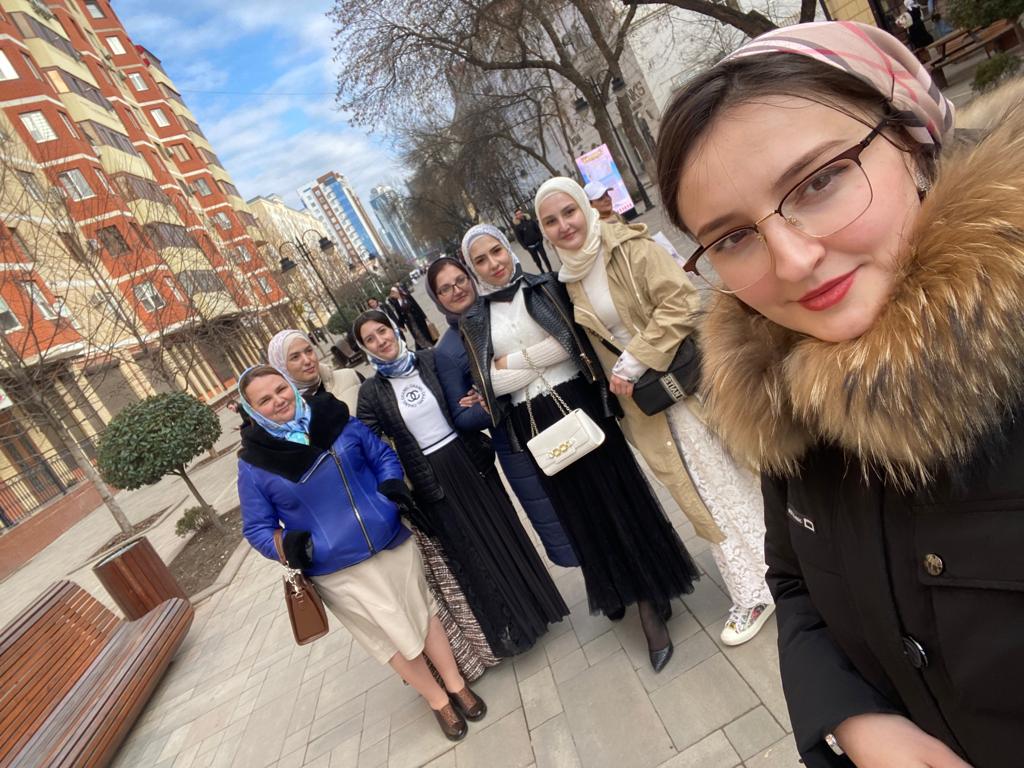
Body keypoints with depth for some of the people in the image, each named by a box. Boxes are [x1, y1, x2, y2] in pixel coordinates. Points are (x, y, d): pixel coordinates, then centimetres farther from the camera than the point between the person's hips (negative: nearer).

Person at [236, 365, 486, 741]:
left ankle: (457, 685, 41)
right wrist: (285, 545, -21)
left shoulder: (336, 419, -4)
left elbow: (383, 455, 6)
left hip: (393, 544, 2)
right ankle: (438, 701, 38)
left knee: (423, 612, 16)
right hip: (339, 572, -2)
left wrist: (392, 482, -14)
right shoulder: (254, 464, -9)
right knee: (394, 635, 13)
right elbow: (256, 527, -2)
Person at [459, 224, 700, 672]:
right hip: (535, 425, 2)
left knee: (619, 500, 2)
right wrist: (538, 358, -10)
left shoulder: (545, 286, 1)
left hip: (579, 406, -2)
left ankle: (650, 607, 15)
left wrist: (514, 360, -8)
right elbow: (493, 384, -1)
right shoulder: (474, 322, 6)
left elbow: (571, 340, -11)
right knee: (581, 514, 13)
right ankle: (617, 589, 35)